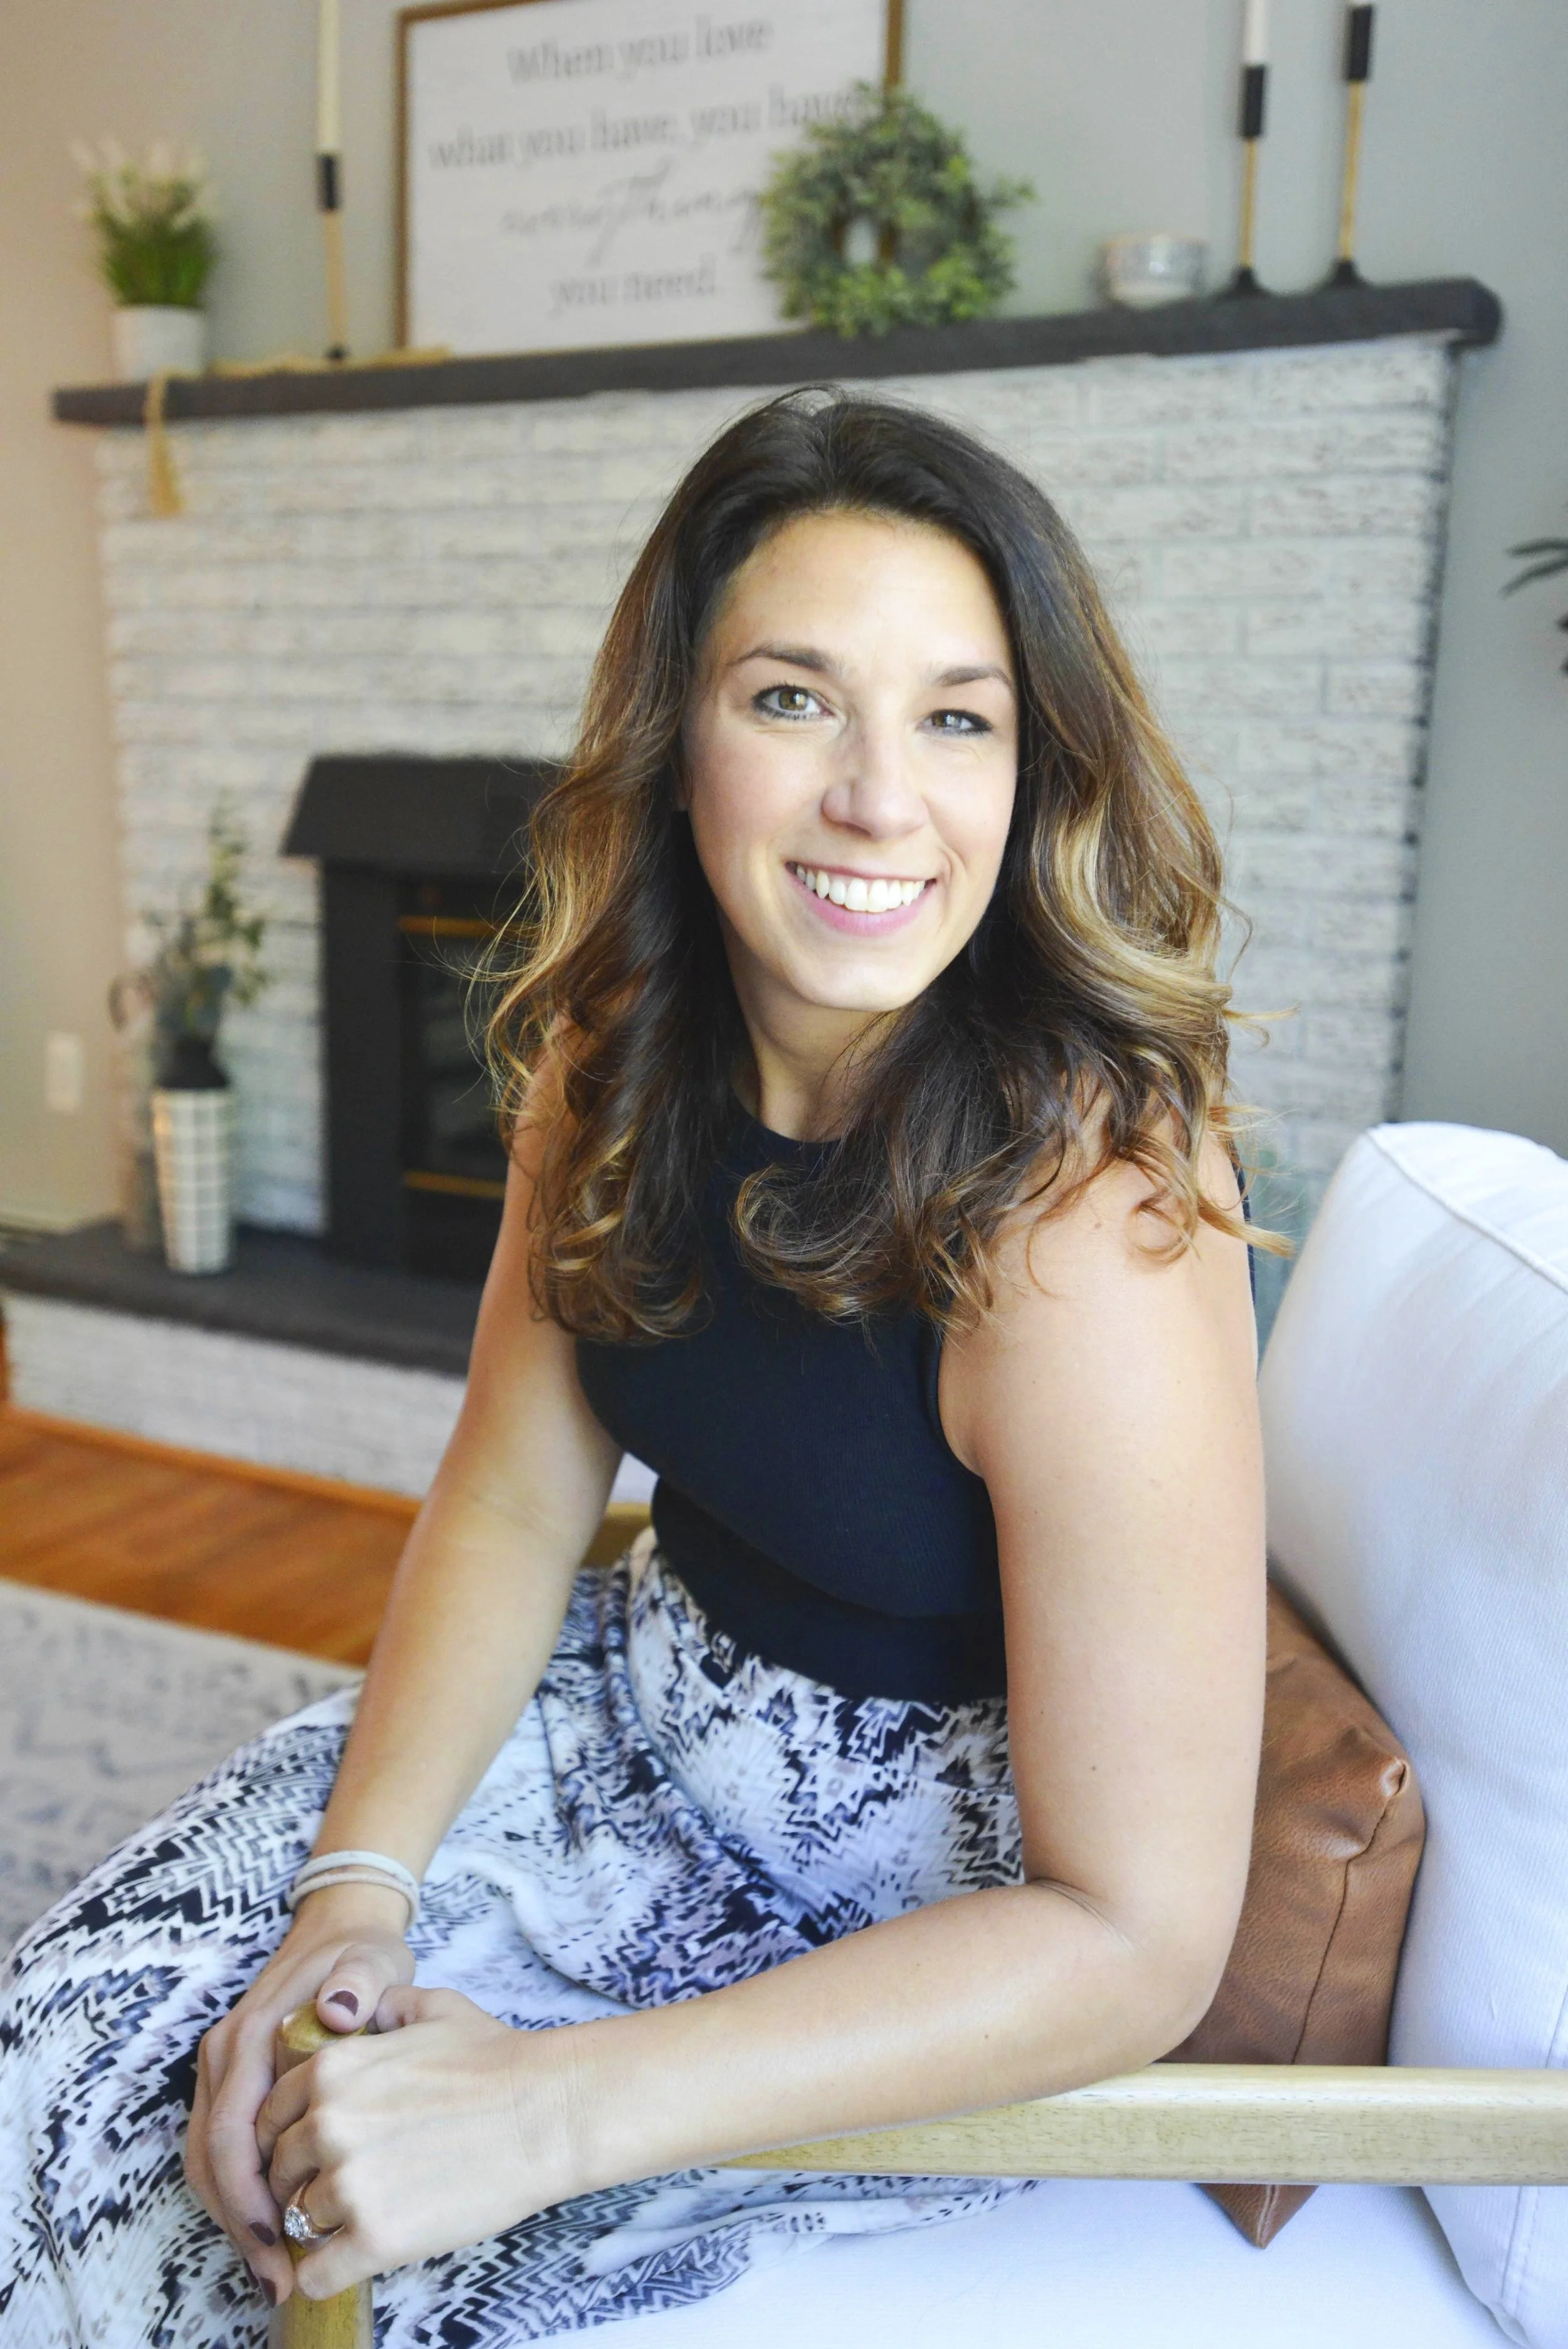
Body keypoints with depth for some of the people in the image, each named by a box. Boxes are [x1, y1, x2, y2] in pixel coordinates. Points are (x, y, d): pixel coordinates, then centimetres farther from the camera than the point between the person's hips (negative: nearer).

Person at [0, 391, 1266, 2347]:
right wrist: (358, 1887, -17)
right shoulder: (616, 1058, -8)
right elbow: (513, 1497, -2)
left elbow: (1141, 1937, -26)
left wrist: (545, 2111, -30)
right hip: (650, 1703, 6)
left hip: (952, 1907, -5)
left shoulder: (1083, 1225, -31)